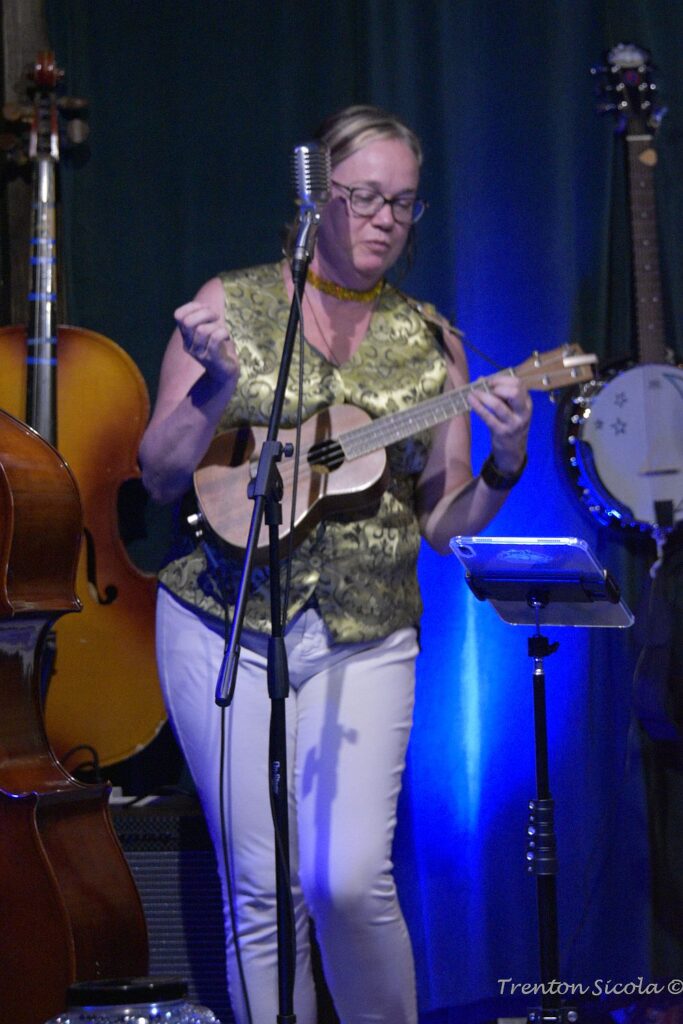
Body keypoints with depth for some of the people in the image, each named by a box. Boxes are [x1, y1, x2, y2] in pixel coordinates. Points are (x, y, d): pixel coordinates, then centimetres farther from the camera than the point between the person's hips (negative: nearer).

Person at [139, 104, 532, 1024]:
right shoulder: (231, 304, 3)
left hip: (366, 637, 0)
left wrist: (505, 464, -13)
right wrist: (217, 385, -16)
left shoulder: (430, 342, 7)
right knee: (263, 888, -1)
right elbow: (159, 477, 1)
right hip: (224, 622, 0)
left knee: (350, 878, -14)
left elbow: (445, 526, 6)